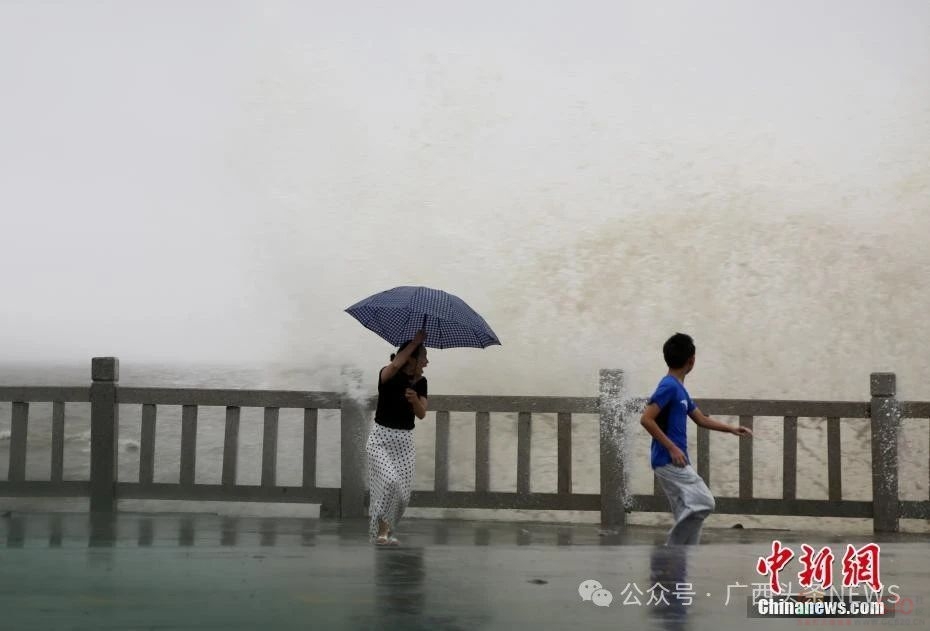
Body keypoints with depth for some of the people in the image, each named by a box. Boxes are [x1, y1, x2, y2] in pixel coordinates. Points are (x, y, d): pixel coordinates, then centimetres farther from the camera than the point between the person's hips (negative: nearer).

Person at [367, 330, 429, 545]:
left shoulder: (420, 382, 4)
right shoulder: (387, 375, -11)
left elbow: (421, 414, -2)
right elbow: (395, 366, -36)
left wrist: (415, 400, -23)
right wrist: (415, 341, -28)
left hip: (405, 440, 5)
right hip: (381, 438, -5)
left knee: (403, 492, 0)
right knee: (390, 481, -25)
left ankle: (387, 531, 20)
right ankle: (381, 529, -10)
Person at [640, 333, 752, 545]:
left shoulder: (680, 389, 17)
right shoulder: (669, 386, -14)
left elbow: (702, 419, 28)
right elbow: (646, 419, -22)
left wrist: (731, 428, 28)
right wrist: (672, 448, -22)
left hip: (677, 462, 10)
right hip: (669, 461, -10)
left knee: (691, 513, 8)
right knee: (703, 503, -14)